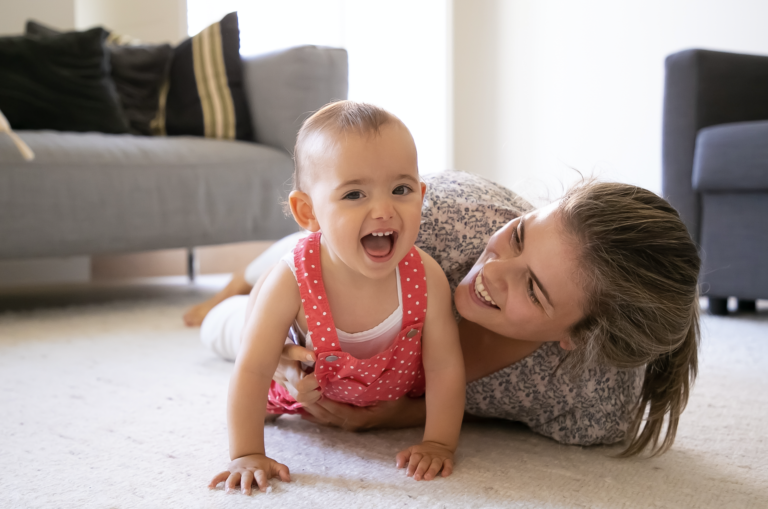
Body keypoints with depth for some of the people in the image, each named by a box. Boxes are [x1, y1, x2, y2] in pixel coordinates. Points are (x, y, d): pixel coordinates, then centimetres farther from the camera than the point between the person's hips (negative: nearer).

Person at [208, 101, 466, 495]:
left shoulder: (426, 278, -37)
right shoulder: (292, 282, -40)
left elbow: (444, 367, -26)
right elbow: (253, 370, -34)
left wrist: (439, 443, -29)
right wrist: (247, 454, -35)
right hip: (313, 395, -1)